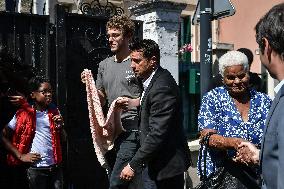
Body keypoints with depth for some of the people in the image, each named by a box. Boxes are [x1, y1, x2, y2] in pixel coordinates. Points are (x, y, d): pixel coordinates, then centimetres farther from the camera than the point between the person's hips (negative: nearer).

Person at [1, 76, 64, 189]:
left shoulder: (54, 111, 7)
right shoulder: (24, 114, -5)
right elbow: (4, 137, -4)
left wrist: (60, 126, -6)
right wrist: (21, 156, -9)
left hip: (55, 167, 4)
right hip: (35, 169, -4)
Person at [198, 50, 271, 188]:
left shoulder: (264, 101, 3)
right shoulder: (212, 98, -4)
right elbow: (207, 137, -13)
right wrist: (234, 143, -32)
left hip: (258, 177, 2)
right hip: (221, 175, -2)